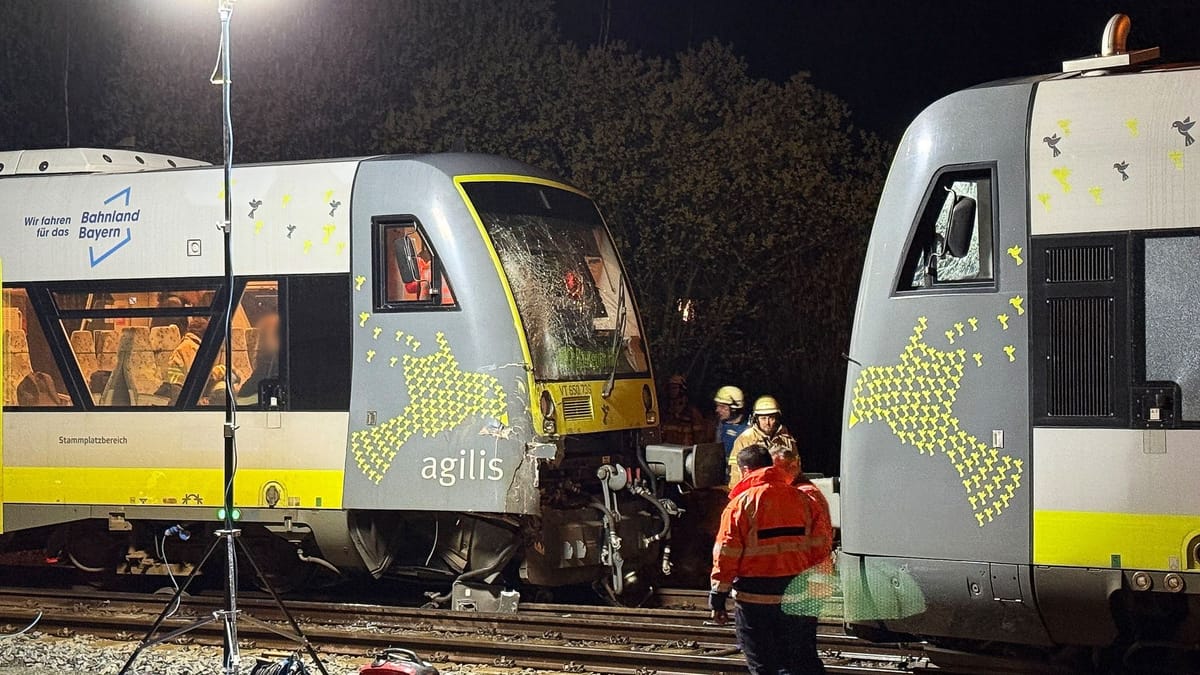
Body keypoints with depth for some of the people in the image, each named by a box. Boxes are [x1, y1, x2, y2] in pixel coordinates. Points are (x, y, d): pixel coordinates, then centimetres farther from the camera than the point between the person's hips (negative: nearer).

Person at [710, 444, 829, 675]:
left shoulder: (741, 503, -7)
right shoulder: (801, 499, 5)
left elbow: (725, 554, -9)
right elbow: (820, 548, 6)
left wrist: (717, 598, -2)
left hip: (756, 597, -3)